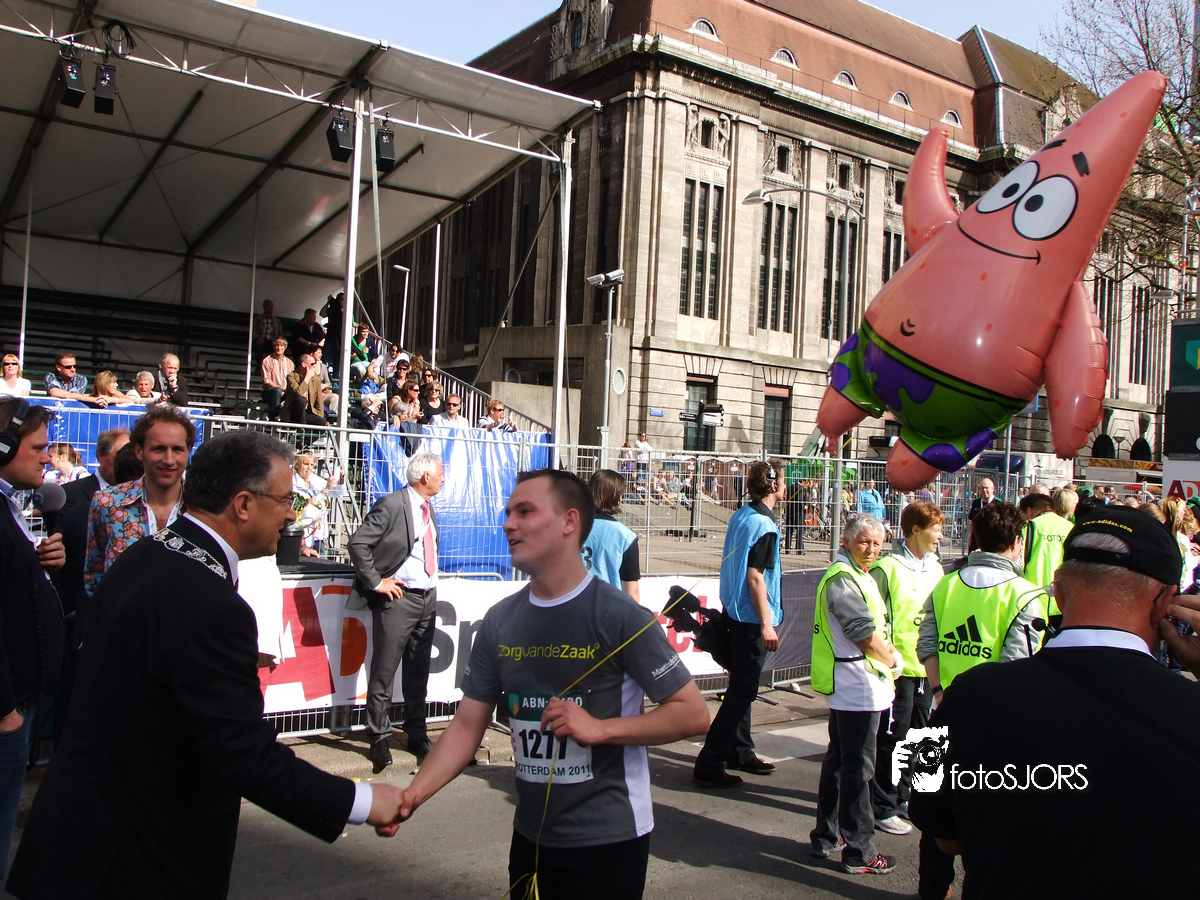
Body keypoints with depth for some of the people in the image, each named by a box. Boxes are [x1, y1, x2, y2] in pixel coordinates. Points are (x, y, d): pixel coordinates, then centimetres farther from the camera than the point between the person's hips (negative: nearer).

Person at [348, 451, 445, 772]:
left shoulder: (428, 509, 13)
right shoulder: (391, 505, -13)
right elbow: (358, 542, -19)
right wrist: (376, 582, -16)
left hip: (427, 598, 8)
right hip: (398, 597, -7)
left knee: (418, 673, 14)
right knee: (384, 673, 0)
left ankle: (417, 737, 23)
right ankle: (379, 741, 11)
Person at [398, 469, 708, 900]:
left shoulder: (620, 616, -16)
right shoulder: (500, 621, 0)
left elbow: (693, 714, -15)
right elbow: (467, 725, 3)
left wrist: (599, 728, -23)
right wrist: (413, 794, -11)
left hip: (608, 841, -5)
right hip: (530, 837, 5)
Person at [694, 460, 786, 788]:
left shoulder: (740, 515, 9)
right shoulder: (763, 525, -18)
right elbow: (755, 576, -22)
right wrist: (766, 624, -20)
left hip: (735, 613, 10)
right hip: (753, 619, -9)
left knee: (741, 687, 19)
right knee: (741, 693, -4)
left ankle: (741, 753, 31)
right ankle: (708, 766, -2)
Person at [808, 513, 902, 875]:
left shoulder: (857, 576, 16)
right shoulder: (842, 579, -18)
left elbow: (875, 627, 21)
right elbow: (865, 633, -19)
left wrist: (888, 650, 5)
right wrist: (892, 660, -4)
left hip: (848, 687, 11)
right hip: (858, 687, -11)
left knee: (838, 760, 18)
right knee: (857, 768, -2)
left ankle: (826, 836, 29)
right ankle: (859, 851, 7)